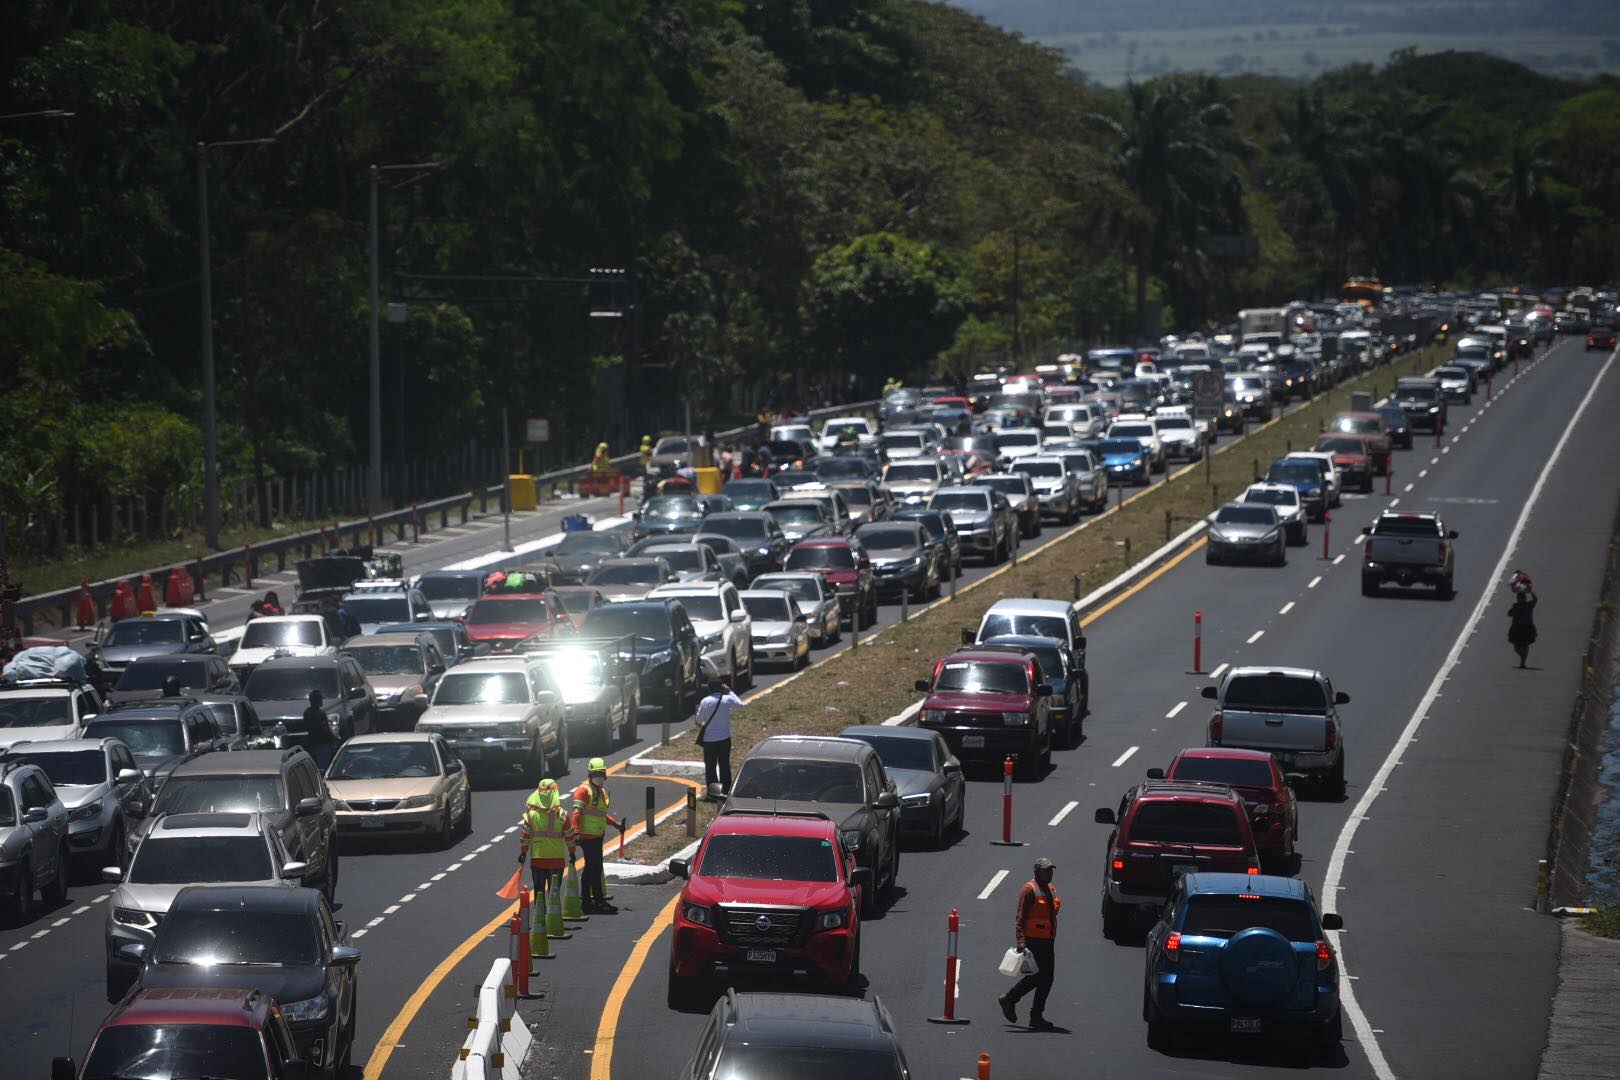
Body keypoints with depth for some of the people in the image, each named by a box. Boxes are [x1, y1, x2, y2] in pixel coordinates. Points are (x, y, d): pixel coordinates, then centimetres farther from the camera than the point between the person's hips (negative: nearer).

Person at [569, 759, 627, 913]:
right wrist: (576, 831, -26)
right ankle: (599, 902, -9)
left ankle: (585, 901, 19)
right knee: (595, 868, -10)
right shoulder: (583, 790, -11)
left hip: (597, 835, 9)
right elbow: (576, 813, -18)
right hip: (587, 835, -9)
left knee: (590, 868, 13)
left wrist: (615, 823, 21)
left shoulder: (601, 791, 17)